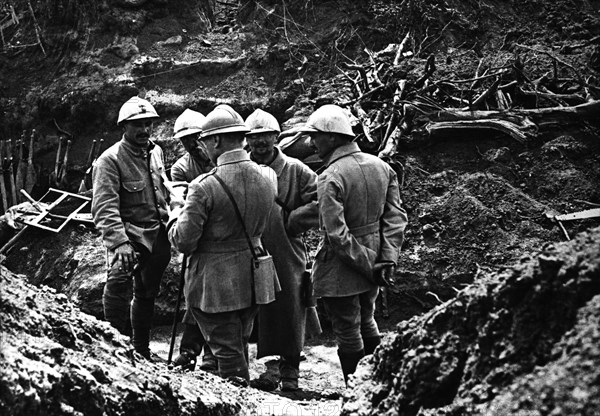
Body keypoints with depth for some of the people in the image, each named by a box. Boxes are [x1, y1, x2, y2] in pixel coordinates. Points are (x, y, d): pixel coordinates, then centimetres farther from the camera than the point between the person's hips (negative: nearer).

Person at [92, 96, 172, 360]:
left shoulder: (155, 152, 9)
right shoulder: (110, 160, -13)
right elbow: (104, 207, -22)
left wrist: (170, 223, 16)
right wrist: (119, 241, -33)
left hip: (157, 236, 7)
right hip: (129, 234, -6)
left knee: (147, 294, 16)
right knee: (119, 282, -28)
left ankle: (141, 350, 31)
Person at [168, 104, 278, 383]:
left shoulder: (204, 186, -22)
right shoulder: (267, 177, -3)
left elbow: (183, 242, -16)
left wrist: (176, 211, 2)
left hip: (216, 284, -6)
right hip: (252, 280, 6)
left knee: (227, 354, 5)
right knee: (240, 345, 23)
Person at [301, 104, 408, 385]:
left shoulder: (330, 178, -22)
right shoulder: (381, 167, 0)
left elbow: (337, 235, -24)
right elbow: (396, 217, 0)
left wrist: (369, 266, -17)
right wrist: (387, 259, -5)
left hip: (340, 269, -7)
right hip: (373, 255, 7)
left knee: (348, 335, 9)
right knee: (366, 323, 25)